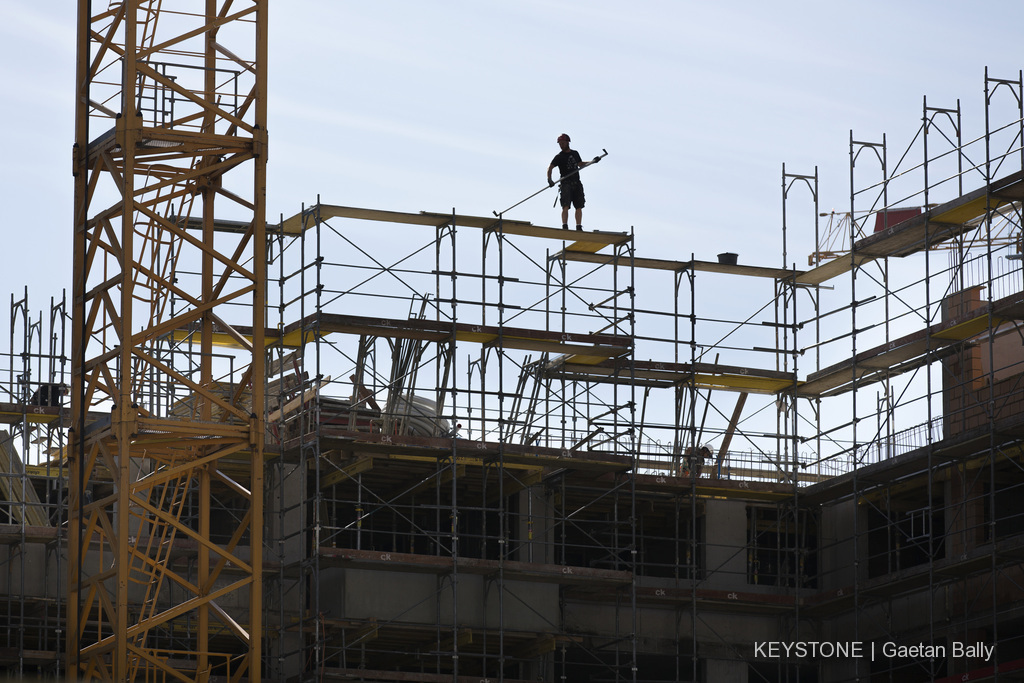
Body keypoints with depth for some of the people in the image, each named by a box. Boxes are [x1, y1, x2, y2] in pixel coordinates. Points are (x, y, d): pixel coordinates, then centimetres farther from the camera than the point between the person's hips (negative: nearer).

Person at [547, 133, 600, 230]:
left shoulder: (575, 153, 17)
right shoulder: (559, 157, 3)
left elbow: (580, 164, 32)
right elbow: (550, 168, -4)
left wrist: (593, 161, 23)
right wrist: (549, 180, -20)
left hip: (576, 183, 4)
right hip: (566, 183, -4)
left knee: (579, 207, 2)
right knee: (565, 206, -16)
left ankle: (579, 227, 8)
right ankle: (565, 227, -21)